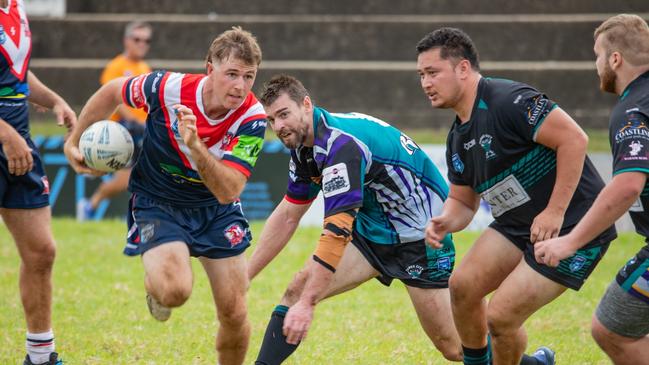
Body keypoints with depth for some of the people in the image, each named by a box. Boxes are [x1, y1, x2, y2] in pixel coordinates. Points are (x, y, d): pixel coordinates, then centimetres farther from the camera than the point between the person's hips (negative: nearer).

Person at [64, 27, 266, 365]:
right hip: (157, 204, -2)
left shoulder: (253, 118, -23)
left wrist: (195, 146, -46)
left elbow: (228, 191, -31)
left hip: (216, 210, 2)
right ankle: (154, 286, 11)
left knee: (234, 314, -3)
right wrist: (74, 140, 2)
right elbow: (112, 91, -4)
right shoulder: (168, 88, -25)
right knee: (175, 291, -27)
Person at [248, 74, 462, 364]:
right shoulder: (305, 144, 0)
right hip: (373, 229, 8)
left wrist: (307, 303, -35)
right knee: (298, 289, -9)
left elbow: (336, 232, -34)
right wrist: (244, 276, 10)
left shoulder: (341, 145, -29)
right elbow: (287, 216, 11)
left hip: (421, 237, -8)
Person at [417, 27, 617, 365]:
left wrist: (555, 213, -25)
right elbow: (462, 201, 18)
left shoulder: (509, 101, -22)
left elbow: (574, 138, -27)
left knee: (501, 317, -11)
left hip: (574, 226, -9)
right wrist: (445, 222, -6)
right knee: (463, 286, 3)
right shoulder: (458, 138, 9)